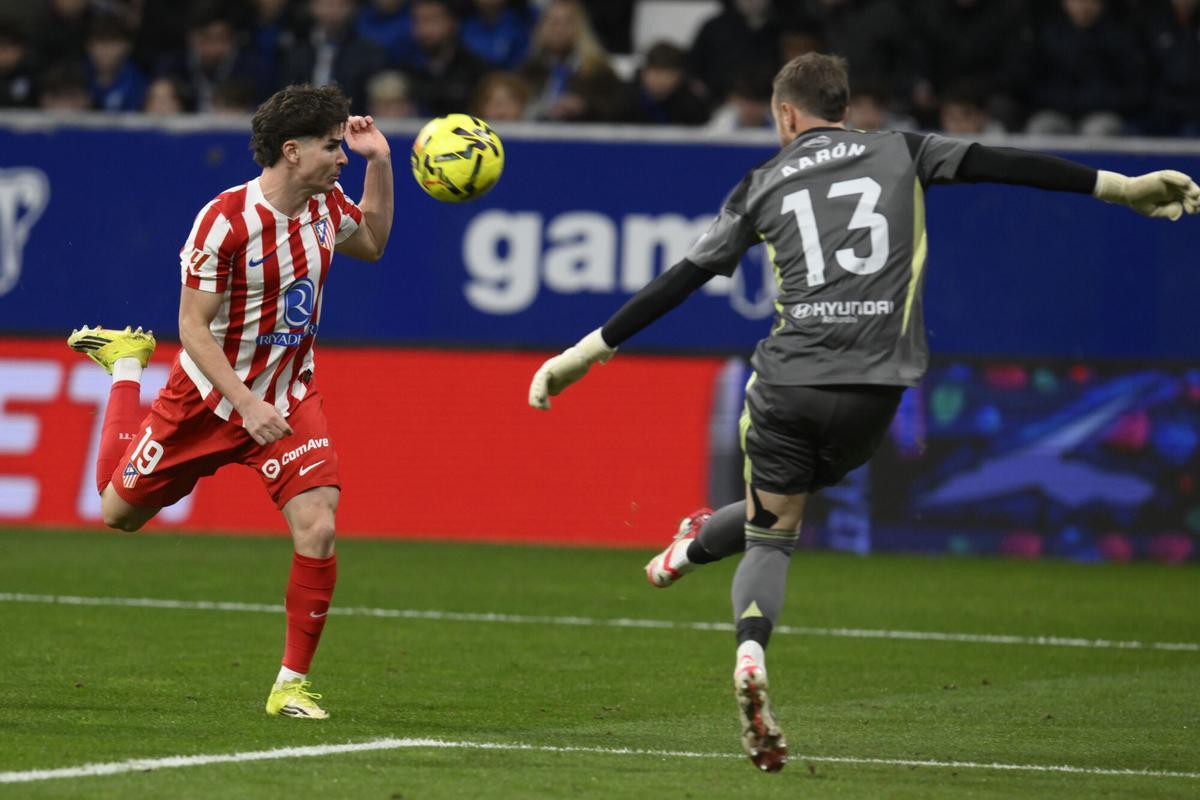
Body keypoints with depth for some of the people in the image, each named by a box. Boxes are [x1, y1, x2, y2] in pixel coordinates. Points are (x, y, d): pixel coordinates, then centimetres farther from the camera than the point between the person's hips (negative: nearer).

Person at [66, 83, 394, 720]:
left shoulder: (327, 204, -5)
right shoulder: (225, 221, -24)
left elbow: (372, 242, 19)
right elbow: (193, 327, -20)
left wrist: (379, 163, 3)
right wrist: (246, 405, -29)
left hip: (290, 399, 3)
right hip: (210, 397, -3)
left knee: (317, 528, -19)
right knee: (119, 511, 16)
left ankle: (292, 685, -5)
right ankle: (125, 363, 40)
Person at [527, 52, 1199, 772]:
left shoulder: (764, 184, 11)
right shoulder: (900, 153, 11)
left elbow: (679, 283, 10)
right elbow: (1002, 164, 2)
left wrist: (588, 351, 16)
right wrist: (1120, 188, 2)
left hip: (787, 382, -1)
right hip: (872, 389, 1)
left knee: (772, 538, 11)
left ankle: (751, 653, -11)